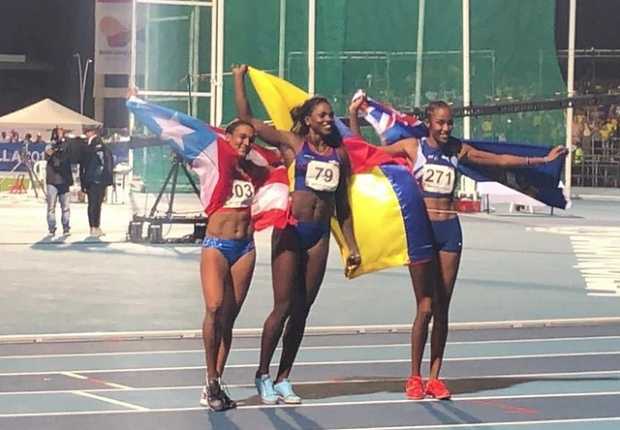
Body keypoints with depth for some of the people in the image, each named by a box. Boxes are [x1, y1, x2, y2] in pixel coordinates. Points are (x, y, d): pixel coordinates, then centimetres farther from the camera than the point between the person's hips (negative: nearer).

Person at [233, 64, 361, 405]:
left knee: (302, 310, 6)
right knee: (283, 307, -5)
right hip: (290, 230, -4)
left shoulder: (339, 153, 12)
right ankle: (263, 375, 7)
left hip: (319, 235, 4)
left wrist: (351, 246, 14)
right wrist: (239, 79, 0)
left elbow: (342, 205, 16)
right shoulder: (292, 143, 0)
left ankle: (283, 379, 13)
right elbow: (247, 120, -3)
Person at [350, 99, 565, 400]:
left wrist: (542, 160, 18)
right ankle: (414, 377, 4)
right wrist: (353, 117, -8)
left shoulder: (458, 150, 9)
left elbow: (499, 160, 16)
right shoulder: (412, 147, 1)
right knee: (425, 307, -7)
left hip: (449, 230, 3)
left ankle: (434, 377, 10)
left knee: (442, 308, 4)